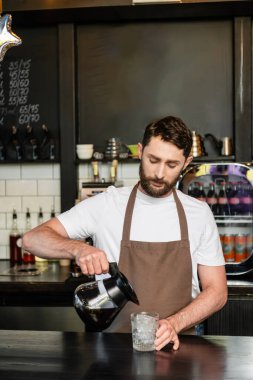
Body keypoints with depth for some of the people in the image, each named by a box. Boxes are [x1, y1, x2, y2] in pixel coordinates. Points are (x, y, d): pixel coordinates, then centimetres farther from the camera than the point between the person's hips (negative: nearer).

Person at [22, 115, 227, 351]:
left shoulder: (199, 214, 4)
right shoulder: (106, 205, -1)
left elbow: (216, 291, 4)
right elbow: (33, 239, -4)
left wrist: (173, 324, -13)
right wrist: (79, 249, -24)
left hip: (175, 345, 1)